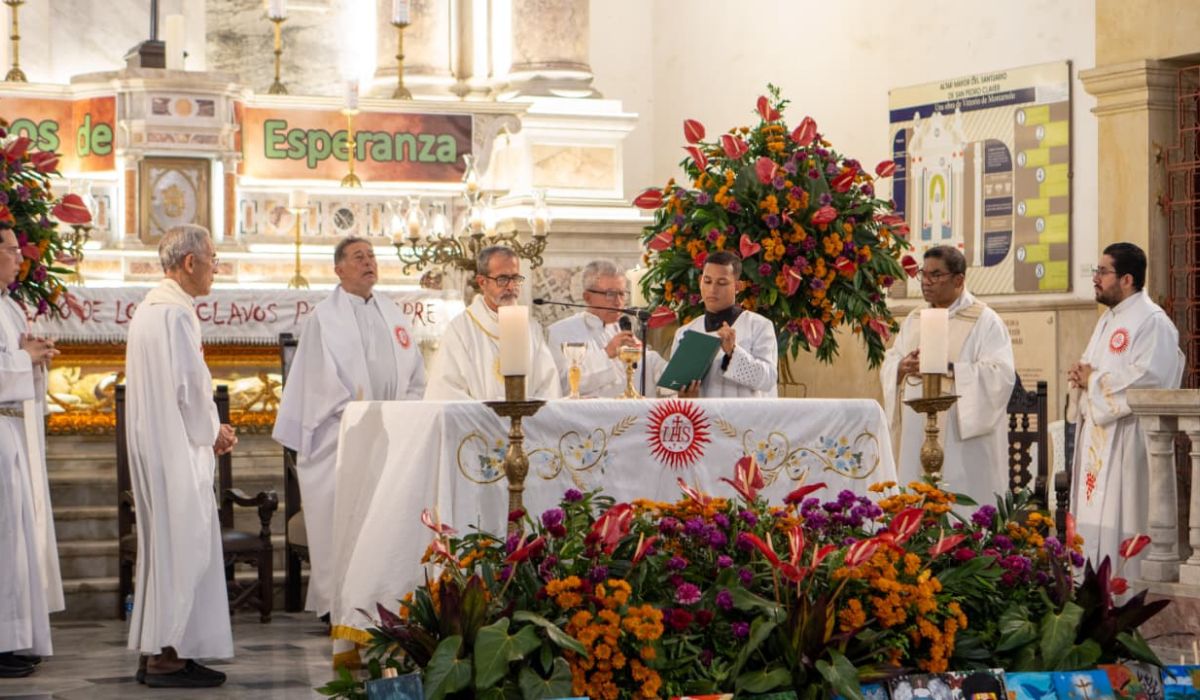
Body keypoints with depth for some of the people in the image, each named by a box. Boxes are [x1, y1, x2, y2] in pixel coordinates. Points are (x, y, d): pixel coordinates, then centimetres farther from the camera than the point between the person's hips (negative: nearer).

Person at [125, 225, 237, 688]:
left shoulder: (152, 306, 15)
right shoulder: (175, 313, -17)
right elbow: (189, 386, -21)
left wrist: (207, 429, 14)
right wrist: (213, 431, -4)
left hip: (154, 443, 11)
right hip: (176, 447, -11)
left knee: (164, 544, 13)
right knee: (182, 544, -6)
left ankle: (154, 650, 17)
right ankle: (167, 656, -5)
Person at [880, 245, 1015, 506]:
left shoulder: (985, 321, -3)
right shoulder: (914, 319, 17)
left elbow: (1000, 374, -14)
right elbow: (889, 364, 17)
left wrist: (947, 368, -21)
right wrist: (903, 367, -7)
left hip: (963, 440, -6)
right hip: (917, 440, 6)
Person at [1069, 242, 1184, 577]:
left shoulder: (1152, 321, -12)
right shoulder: (1108, 320, 18)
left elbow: (1147, 378, -23)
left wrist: (1093, 381, -13)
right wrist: (1081, 374, 1)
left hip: (1127, 439, -10)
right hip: (1097, 435, 10)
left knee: (1120, 522, -9)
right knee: (1094, 517, 9)